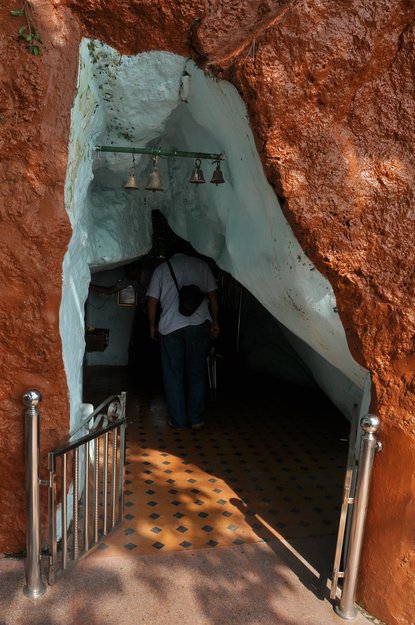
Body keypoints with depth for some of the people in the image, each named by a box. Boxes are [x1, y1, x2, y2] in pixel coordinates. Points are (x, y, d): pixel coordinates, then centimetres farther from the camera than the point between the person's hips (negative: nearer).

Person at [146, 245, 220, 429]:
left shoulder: (161, 268, 10)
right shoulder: (202, 264, 11)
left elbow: (152, 300, 6)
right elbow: (212, 295, 7)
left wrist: (153, 325, 15)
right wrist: (215, 321, 12)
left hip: (170, 326, -1)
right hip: (199, 324, 1)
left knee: (173, 374, 8)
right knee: (197, 372, 10)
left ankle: (178, 420, 13)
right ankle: (196, 419, 13)